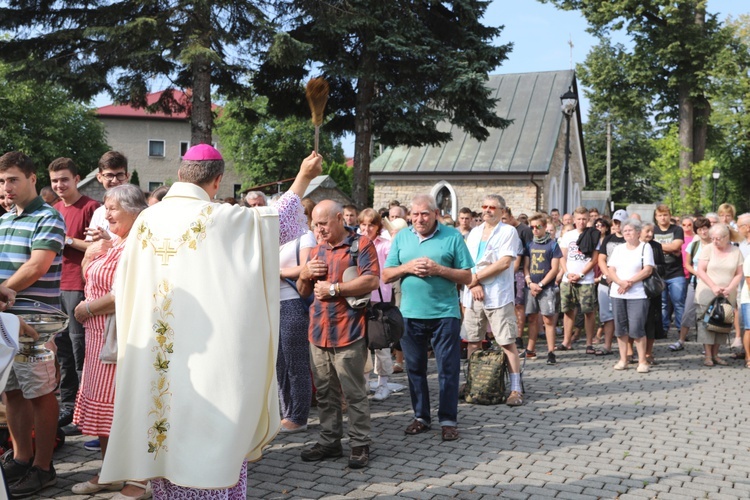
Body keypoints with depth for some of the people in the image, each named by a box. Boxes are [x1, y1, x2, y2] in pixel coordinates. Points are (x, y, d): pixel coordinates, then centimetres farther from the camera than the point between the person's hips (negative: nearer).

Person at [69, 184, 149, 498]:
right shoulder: (112, 243, 15)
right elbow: (90, 280, 23)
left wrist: (87, 310, -12)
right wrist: (90, 255, 8)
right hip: (101, 337, 10)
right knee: (104, 405, 15)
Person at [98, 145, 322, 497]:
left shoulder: (146, 219, 3)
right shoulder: (222, 218, -11)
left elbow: (123, 285, 10)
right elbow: (279, 222, 1)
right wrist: (304, 178, 12)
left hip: (154, 355, 5)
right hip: (209, 352, -4)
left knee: (164, 438, 15)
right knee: (213, 436, 8)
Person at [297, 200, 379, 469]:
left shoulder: (361, 244, -2)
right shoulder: (317, 250, 19)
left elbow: (372, 281, -15)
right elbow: (303, 291, 24)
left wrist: (333, 288, -13)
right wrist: (305, 274, 1)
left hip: (348, 333, -6)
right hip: (318, 332, 7)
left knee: (354, 393, 0)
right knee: (325, 393, 11)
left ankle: (360, 444, 10)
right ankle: (329, 441, 22)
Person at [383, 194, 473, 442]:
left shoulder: (452, 236, -1)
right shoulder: (401, 237, 7)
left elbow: (467, 277, -3)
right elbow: (386, 276, 6)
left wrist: (438, 269, -16)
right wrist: (407, 267, -11)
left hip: (445, 313, -3)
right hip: (410, 314, 3)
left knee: (448, 368, 2)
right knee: (415, 368, 12)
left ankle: (448, 419, 14)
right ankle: (421, 416, 26)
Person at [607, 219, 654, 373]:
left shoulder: (645, 247, 3)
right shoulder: (618, 249, 15)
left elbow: (648, 270, -7)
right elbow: (610, 270, 7)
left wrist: (630, 282, -14)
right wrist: (621, 282, -11)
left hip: (637, 295, -4)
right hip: (617, 294, 4)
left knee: (637, 329, -9)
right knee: (620, 328, 6)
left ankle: (642, 361, 0)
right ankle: (623, 359, 14)